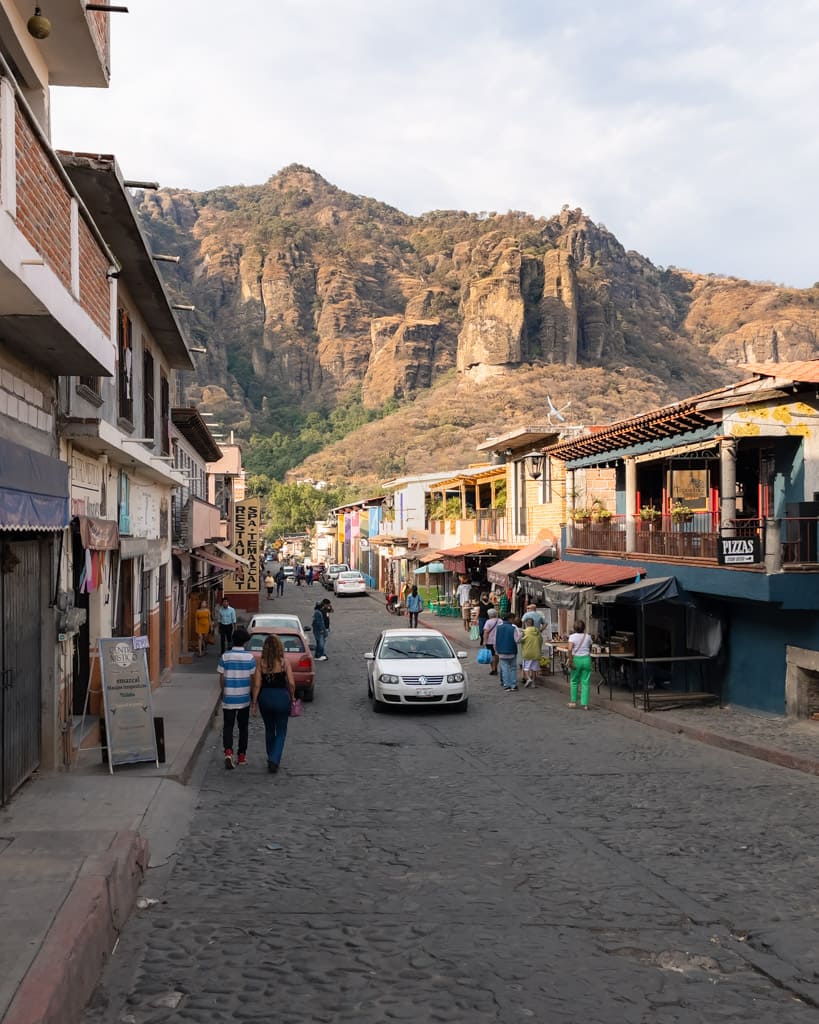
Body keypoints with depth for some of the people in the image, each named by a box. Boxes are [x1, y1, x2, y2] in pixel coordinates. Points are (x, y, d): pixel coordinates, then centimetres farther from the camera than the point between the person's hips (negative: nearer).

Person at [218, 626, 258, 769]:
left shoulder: (225, 657, -7)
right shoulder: (250, 657, -8)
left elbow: (221, 678, -2)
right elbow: (253, 679, -2)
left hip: (228, 699, 0)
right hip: (244, 699, 0)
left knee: (228, 726, 5)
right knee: (243, 727, 13)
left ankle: (228, 752, -17)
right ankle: (242, 756, 19)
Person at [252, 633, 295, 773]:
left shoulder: (261, 662, -5)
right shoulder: (284, 662, -9)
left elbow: (257, 684, -5)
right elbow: (291, 683, -10)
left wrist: (254, 702, 3)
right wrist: (292, 697, 7)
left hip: (265, 697, 2)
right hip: (281, 697, -2)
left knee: (269, 730, 21)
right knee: (281, 732, 9)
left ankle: (271, 758, 32)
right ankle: (274, 760, -7)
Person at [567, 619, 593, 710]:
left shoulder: (573, 636, -8)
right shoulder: (588, 636, 2)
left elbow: (570, 649, -20)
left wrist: (571, 661, -15)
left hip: (576, 659, -2)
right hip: (586, 659, 2)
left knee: (574, 681, 14)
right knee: (585, 682, 5)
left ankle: (573, 701, 18)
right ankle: (585, 704, 3)